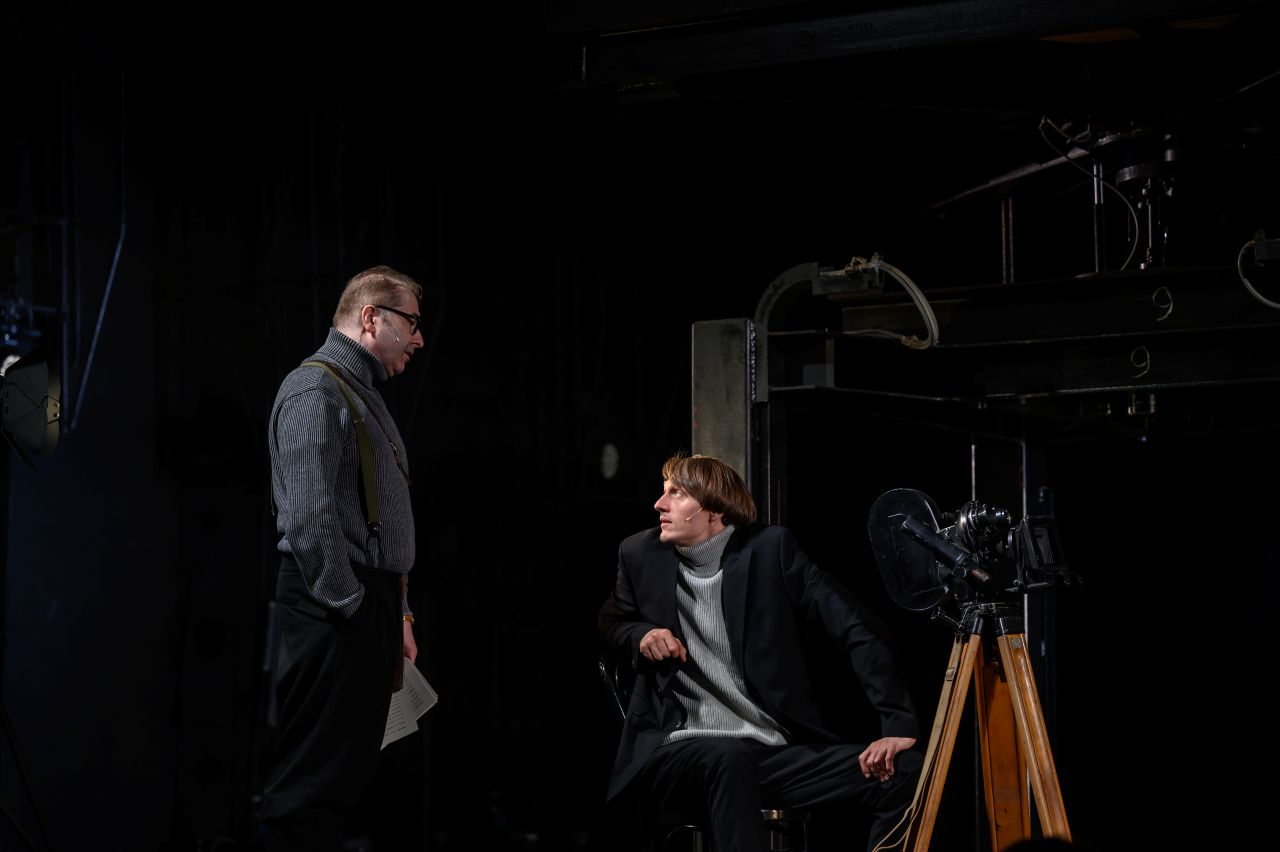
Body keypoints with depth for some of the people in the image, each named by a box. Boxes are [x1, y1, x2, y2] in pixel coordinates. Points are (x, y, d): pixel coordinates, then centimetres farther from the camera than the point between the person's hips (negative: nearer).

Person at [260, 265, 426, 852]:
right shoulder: (316, 391, -11)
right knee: (311, 780, -9)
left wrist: (396, 613, 19)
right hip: (334, 609, -10)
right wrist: (351, 607, -18)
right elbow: (308, 518, -19)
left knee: (346, 774, 11)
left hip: (371, 605, 10)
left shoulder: (363, 395, 21)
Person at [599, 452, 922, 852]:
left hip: (775, 753, 1)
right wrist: (640, 636, 0)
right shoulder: (641, 554, 6)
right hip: (679, 750, -1)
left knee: (905, 771, -20)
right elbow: (609, 627, 25)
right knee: (728, 758, -39)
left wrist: (898, 724, -15)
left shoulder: (770, 548, -1)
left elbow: (856, 626, -5)